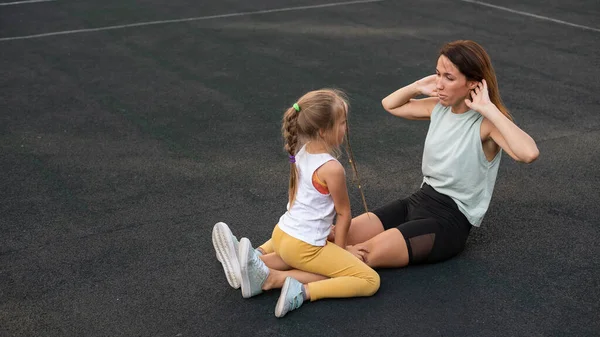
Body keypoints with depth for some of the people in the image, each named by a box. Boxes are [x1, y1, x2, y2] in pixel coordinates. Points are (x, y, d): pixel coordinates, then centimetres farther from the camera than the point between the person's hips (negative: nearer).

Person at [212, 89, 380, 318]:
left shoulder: (301, 152, 5)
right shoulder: (332, 168, -19)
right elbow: (344, 213, -6)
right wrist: (339, 250, 10)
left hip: (282, 235, 7)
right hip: (305, 247, -7)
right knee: (370, 280, -2)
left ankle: (257, 260, 11)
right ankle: (302, 292, -17)